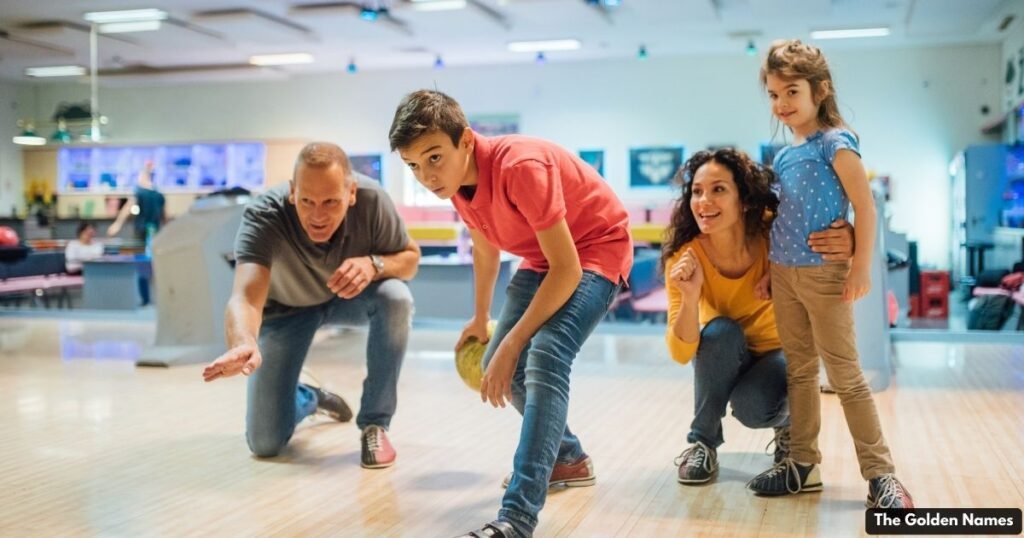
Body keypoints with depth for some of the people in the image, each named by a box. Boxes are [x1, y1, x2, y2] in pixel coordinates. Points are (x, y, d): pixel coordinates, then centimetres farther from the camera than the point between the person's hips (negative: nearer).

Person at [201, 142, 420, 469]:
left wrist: (374, 264, -38)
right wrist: (243, 343, -73)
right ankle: (310, 399, 32)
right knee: (265, 442, -6)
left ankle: (374, 424, -13)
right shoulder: (263, 216, -37)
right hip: (285, 308, -1)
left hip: (348, 296, 1)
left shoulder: (372, 199, -31)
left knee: (396, 298, -34)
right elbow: (244, 297, -50)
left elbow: (410, 257, -14)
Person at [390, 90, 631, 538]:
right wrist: (480, 319, 23)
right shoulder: (456, 179, -9)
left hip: (597, 248, -9)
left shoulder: (521, 166, -34)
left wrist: (511, 343, -27)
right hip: (543, 257, 9)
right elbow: (486, 247, 12)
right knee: (499, 367, 8)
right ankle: (568, 459, 32)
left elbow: (567, 270, -31)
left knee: (545, 357, -29)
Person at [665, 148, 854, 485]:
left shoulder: (774, 234, -28)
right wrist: (690, 298, -44)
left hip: (778, 350, -1)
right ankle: (702, 441, -11)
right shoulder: (684, 256, -25)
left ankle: (786, 421, 7)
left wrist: (847, 247, -41)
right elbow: (681, 353, -25)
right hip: (720, 358, 1)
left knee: (751, 407, -31)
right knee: (720, 331, -32)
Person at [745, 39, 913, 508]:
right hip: (784, 275, 7)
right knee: (798, 372, 12)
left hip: (824, 273, -7)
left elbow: (864, 206, -13)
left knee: (845, 376, -4)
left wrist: (861, 267, -18)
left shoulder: (835, 143, -8)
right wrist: (770, 272, 14)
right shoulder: (784, 156, 12)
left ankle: (880, 473, 5)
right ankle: (803, 463, 21)